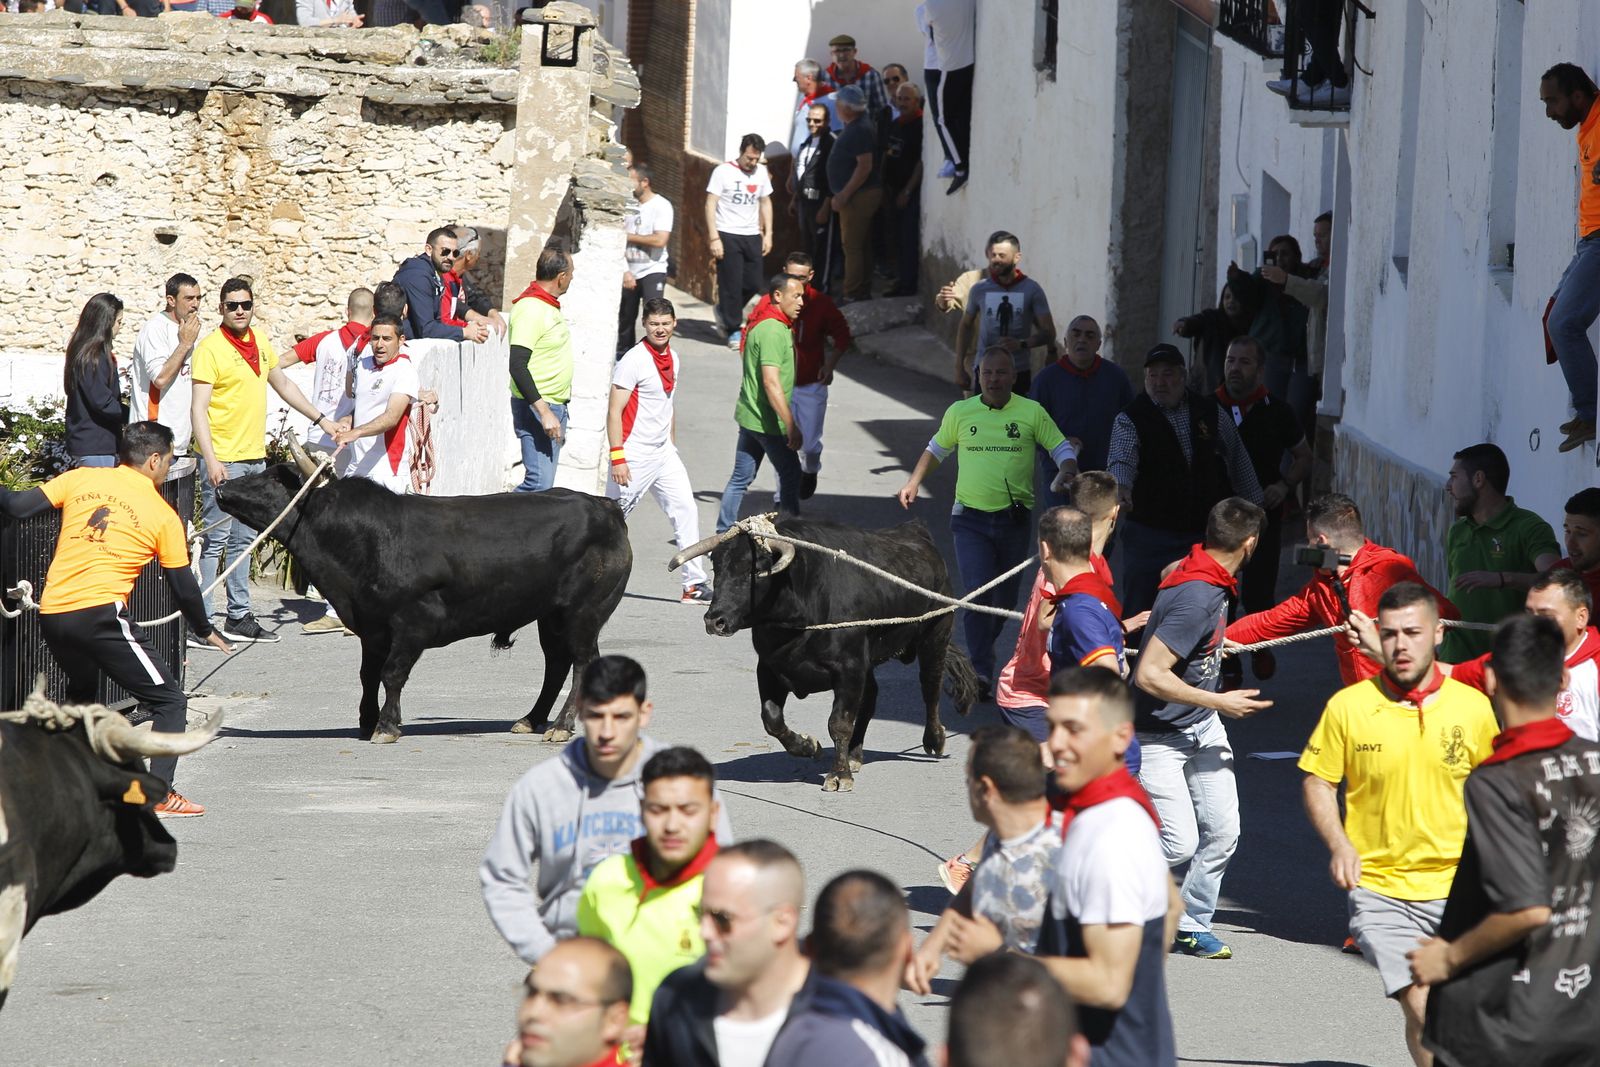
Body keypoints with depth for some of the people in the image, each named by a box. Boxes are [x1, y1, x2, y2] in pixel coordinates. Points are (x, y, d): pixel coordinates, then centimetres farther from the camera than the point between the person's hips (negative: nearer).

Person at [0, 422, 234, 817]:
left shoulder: (81, 479, 10)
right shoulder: (162, 515, 5)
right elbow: (184, 588, 10)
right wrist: (206, 632, 25)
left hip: (50, 616, 5)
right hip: (100, 614, -5)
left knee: (80, 693, 33)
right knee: (169, 701, 5)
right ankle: (160, 795, -7)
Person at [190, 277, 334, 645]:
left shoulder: (261, 343, 11)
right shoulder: (211, 348, -12)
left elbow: (283, 384, 28)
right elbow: (198, 408, -16)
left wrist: (319, 419, 30)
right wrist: (211, 460, -24)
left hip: (255, 458, 8)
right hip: (224, 460, -8)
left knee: (242, 542, 12)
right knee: (215, 541, -10)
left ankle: (239, 617, 18)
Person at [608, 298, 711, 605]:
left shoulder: (673, 359, 10)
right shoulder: (633, 360, -14)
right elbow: (614, 411, -16)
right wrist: (617, 457, -22)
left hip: (663, 453, 7)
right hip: (635, 453, -7)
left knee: (686, 510, 1)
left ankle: (695, 584, 2)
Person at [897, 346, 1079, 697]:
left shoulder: (1032, 412, 1)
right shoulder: (960, 412, 5)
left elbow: (1063, 450, 3)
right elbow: (937, 449, 22)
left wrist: (1065, 473, -18)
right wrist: (913, 482, 15)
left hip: (1014, 519, 1)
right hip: (971, 518, -1)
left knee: (1005, 596, 11)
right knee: (978, 593, -15)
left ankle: (983, 647, 36)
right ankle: (980, 672, -17)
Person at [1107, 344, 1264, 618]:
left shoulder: (1210, 412, 4)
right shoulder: (1130, 420, -7)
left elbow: (1238, 459, 14)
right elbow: (1121, 458, -26)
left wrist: (1253, 505, 17)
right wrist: (1121, 487, -47)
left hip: (1205, 531, 3)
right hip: (1150, 532, -3)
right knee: (1139, 611, -6)